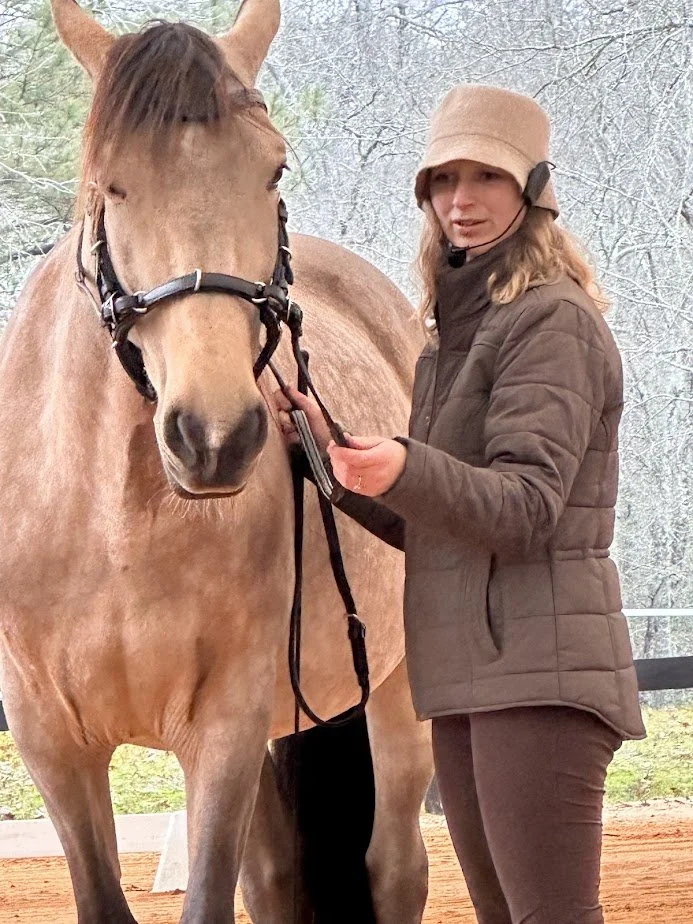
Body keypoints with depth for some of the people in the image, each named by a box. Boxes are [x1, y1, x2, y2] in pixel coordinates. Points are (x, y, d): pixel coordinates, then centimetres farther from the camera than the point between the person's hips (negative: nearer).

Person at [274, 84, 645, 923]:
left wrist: (403, 470, -36)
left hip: (540, 672, -10)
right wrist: (330, 454, 8)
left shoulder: (552, 322, -9)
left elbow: (524, 508, -19)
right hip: (465, 679, 10)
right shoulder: (453, 336, 19)